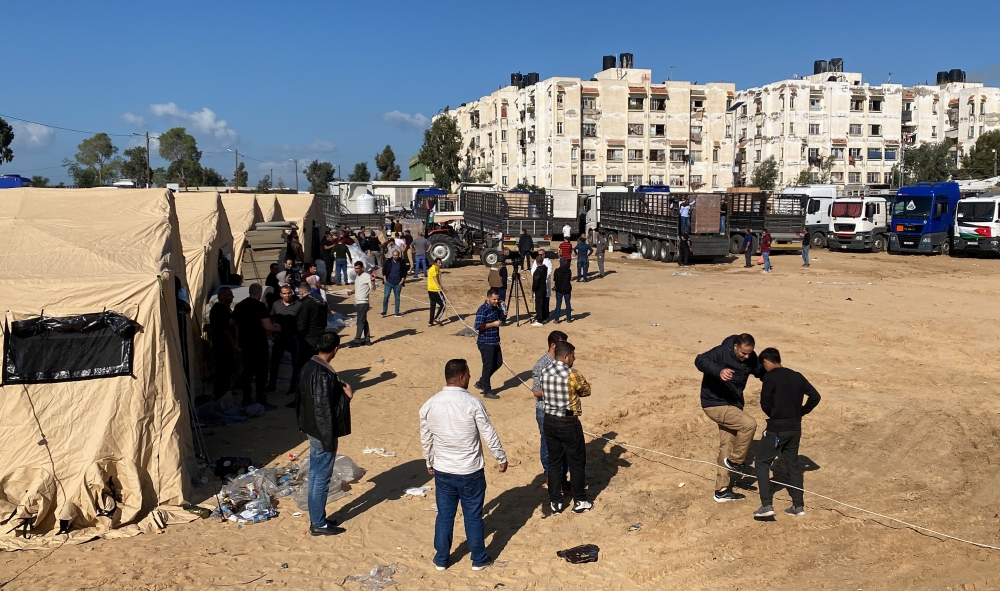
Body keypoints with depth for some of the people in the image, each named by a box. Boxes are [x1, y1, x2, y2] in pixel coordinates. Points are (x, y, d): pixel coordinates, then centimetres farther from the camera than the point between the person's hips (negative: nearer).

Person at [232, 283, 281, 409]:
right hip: (259, 345, -7)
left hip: (245, 345, 7)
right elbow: (267, 326, -20)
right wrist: (278, 329, 0)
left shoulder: (238, 306, 8)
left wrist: (238, 344, 22)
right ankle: (262, 402, -2)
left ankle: (246, 399, 21)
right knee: (261, 374, -3)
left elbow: (234, 325, 15)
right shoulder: (260, 306, -13)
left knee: (247, 372, 15)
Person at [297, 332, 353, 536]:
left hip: (312, 429, 9)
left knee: (315, 475, 18)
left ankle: (316, 518, 29)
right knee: (321, 478, 3)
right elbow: (324, 409, -25)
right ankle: (319, 524, 14)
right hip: (323, 432, -9)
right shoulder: (323, 374, -25)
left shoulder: (309, 367, 3)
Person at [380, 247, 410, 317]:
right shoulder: (388, 261, 0)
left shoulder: (402, 262, -1)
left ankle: (397, 313, 14)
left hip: (398, 283, 1)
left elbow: (404, 272, 3)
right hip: (388, 282, 0)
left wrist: (402, 281, -3)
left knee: (397, 298, 8)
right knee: (386, 296, -10)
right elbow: (384, 270, 7)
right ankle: (384, 311, 1)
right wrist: (385, 279, -1)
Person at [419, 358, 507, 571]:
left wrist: (429, 462, 22)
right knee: (473, 516, 11)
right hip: (470, 471, -3)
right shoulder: (472, 403, -17)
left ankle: (441, 559, 28)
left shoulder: (429, 405, -5)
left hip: (442, 471, 3)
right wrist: (501, 458, 4)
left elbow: (425, 438, 6)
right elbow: (489, 434, -10)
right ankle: (479, 559, 25)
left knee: (444, 515, 16)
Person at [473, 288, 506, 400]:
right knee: (488, 366, -1)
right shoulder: (483, 310, -17)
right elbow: (478, 326, -24)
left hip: (495, 341, 9)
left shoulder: (496, 308, 9)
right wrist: (493, 324, -21)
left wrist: (503, 314, 2)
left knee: (498, 362, 14)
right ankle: (487, 391, 12)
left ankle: (481, 383, 29)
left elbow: (501, 319, 24)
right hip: (485, 343, -9)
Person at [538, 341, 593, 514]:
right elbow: (586, 391, -4)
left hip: (549, 422, 6)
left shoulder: (544, 373, -1)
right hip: (568, 424, -6)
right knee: (577, 464, 11)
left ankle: (555, 503, 21)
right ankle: (580, 502, 23)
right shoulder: (573, 374, -19)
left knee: (554, 463, 15)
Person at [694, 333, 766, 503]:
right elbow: (700, 360, -37)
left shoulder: (751, 359, -1)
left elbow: (763, 373, 11)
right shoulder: (721, 352, -22)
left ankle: (722, 491, 20)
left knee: (727, 447, 11)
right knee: (749, 424, -23)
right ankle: (735, 461, -2)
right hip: (715, 404, -8)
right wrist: (719, 371, -54)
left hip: (732, 405, 8)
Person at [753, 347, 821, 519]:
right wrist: (801, 412, 10)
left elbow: (765, 404, -13)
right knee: (793, 464, 16)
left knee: (762, 463, 3)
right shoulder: (797, 376, 8)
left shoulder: (770, 377, -12)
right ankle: (798, 505, 18)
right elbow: (815, 396, 8)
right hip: (795, 428, 7)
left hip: (776, 428, -7)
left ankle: (766, 505, -5)